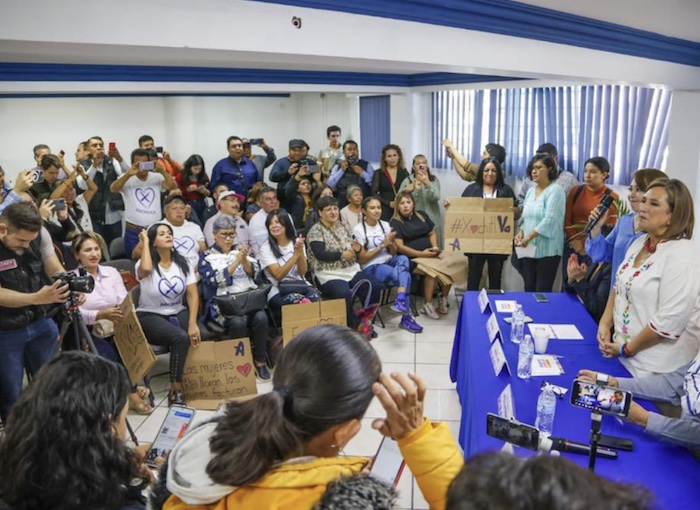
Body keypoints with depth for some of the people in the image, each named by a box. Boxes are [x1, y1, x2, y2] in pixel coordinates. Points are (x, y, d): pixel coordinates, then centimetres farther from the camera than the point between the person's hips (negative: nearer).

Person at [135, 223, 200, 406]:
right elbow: (146, 269, -37)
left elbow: (193, 294, -5)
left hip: (178, 313, 4)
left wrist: (192, 323, -19)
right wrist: (145, 241, -19)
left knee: (199, 336, -25)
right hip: (150, 317, -4)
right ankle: (175, 389, -17)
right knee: (181, 338, -31)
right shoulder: (146, 264, -9)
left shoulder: (182, 262, 2)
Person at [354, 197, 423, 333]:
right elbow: (362, 259, -8)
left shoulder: (385, 225, 11)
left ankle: (400, 300, -39)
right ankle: (406, 317, -24)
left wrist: (391, 243, -11)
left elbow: (393, 253, 13)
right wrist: (382, 245, -15)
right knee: (406, 276, -30)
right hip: (371, 267, -5)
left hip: (389, 261, 5)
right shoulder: (359, 230, -4)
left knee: (403, 259, -32)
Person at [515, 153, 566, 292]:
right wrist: (520, 232, -1)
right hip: (529, 249, 7)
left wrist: (529, 237, -19)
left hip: (547, 251, -7)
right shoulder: (531, 191, 14)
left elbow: (550, 219, -18)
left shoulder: (555, 190, -9)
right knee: (529, 289, 11)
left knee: (542, 291, -2)